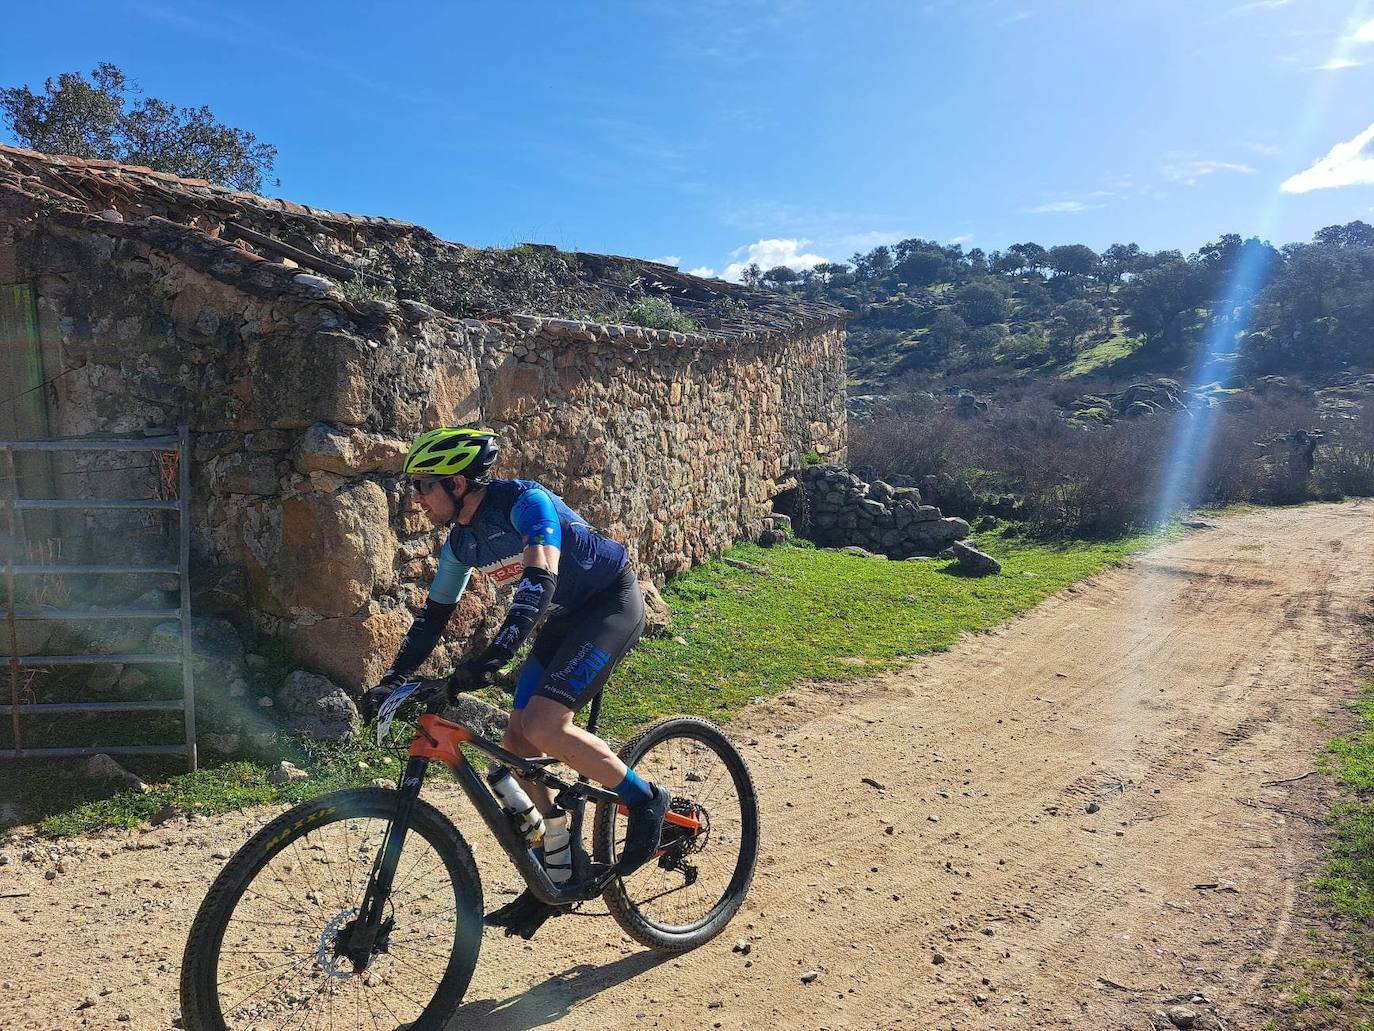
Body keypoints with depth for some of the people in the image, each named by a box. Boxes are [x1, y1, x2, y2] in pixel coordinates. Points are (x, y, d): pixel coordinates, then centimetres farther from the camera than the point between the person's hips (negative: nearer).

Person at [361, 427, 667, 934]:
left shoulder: (524, 501, -24)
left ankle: (644, 799, -3)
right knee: (517, 741, 0)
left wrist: (490, 658, -47)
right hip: (565, 616, 8)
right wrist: (391, 680, 2)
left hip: (612, 603, -8)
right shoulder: (461, 541, 1)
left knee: (543, 725, -23)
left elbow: (539, 583, -37)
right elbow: (434, 615, 9)